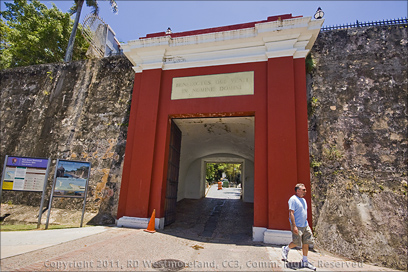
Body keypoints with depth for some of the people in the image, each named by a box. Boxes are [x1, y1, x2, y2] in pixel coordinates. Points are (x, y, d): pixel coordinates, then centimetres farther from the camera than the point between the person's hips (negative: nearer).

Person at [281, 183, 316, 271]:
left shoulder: (303, 200, 14)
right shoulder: (293, 199, -14)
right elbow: (291, 213, -19)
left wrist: (306, 224, 22)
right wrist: (294, 226, -23)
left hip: (305, 225, 8)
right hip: (297, 226, -8)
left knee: (306, 243, 8)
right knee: (296, 243, 0)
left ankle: (305, 261, 20)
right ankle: (285, 249, 27)